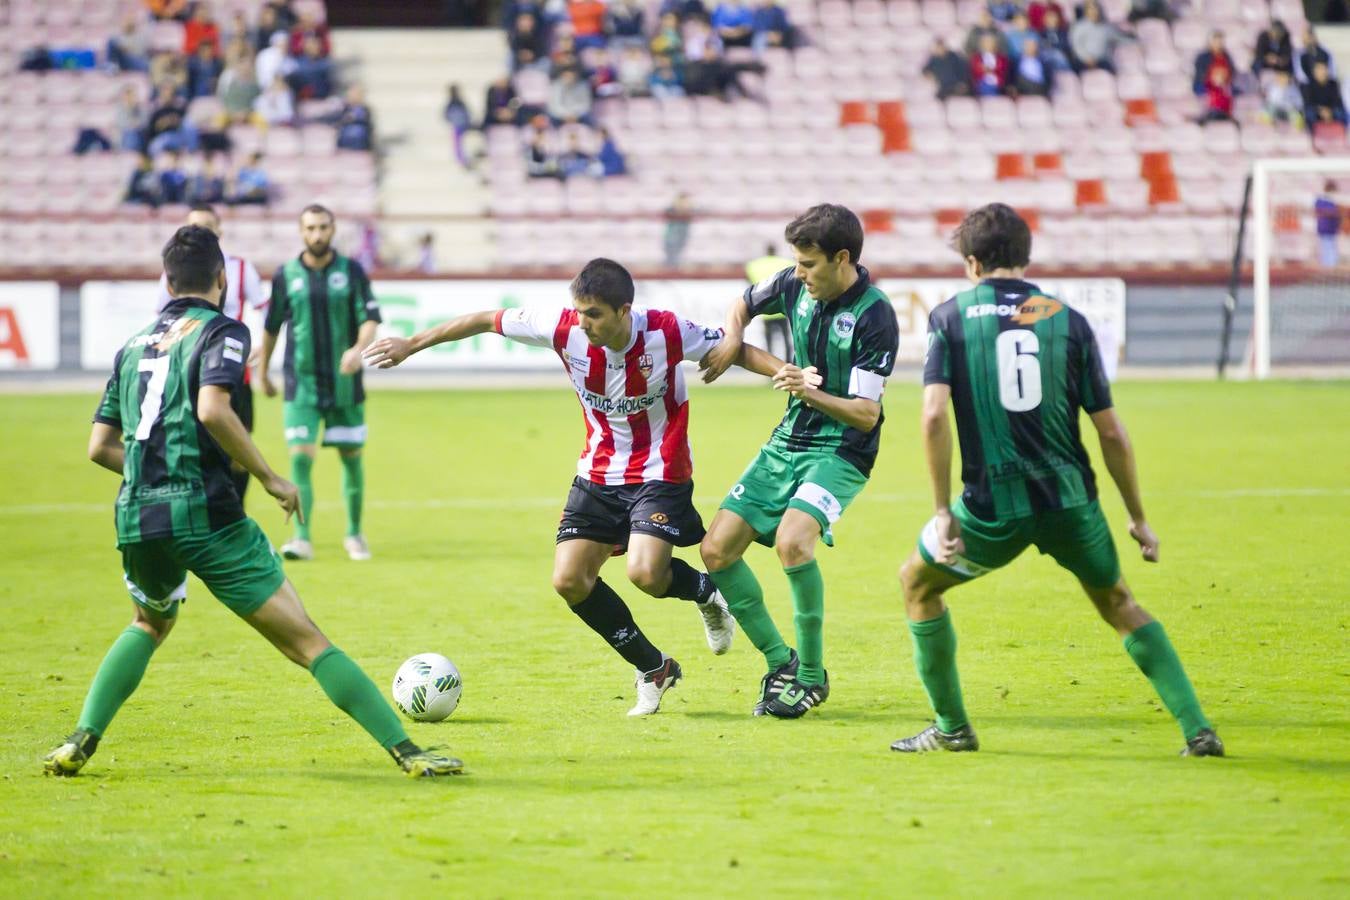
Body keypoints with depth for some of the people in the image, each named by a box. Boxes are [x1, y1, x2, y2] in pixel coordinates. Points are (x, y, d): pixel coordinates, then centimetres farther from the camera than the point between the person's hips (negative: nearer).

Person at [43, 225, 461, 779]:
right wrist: (270, 478, -11)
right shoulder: (222, 331, 0)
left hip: (136, 519, 6)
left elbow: (100, 447, 17)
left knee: (151, 624, 34)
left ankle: (80, 741, 20)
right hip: (204, 514, -5)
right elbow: (212, 410, -19)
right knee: (303, 640, -4)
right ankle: (405, 750, -11)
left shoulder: (133, 346, 18)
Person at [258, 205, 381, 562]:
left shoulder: (351, 271, 0)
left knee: (351, 459, 9)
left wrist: (359, 348, -26)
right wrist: (263, 372, 18)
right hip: (301, 384, -1)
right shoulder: (286, 275, 2)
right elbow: (271, 326, 12)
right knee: (301, 458, -12)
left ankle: (354, 534, 24)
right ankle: (301, 538, -11)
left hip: (345, 384, 1)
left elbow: (371, 318, -6)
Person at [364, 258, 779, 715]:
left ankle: (706, 592, 12)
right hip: (599, 472, 5)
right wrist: (410, 345, 0)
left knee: (644, 573, -25)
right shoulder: (564, 329, -16)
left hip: (660, 472, -5)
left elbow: (736, 351, -10)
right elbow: (487, 320, -4)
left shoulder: (667, 333, -23)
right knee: (569, 580, -5)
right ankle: (653, 669, 13)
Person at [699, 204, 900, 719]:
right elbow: (745, 304, 23)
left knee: (792, 540, -31)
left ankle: (811, 675, -14)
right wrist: (731, 342, 3)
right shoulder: (795, 286, 0)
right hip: (787, 443, 7)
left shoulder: (874, 317, -19)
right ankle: (780, 664, 13)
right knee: (716, 550, -2)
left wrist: (812, 393, -36)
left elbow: (866, 414, -21)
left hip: (841, 452, -7)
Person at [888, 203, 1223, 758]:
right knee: (1118, 604, 21)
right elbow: (1110, 431, 5)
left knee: (917, 582, 23)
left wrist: (943, 512, -5)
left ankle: (951, 727, 21)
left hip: (994, 505, -2)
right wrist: (1138, 517, 15)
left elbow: (934, 416, -10)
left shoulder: (951, 317, 3)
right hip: (1069, 498, 2)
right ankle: (1198, 730, 9)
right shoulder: (1068, 319, 7)